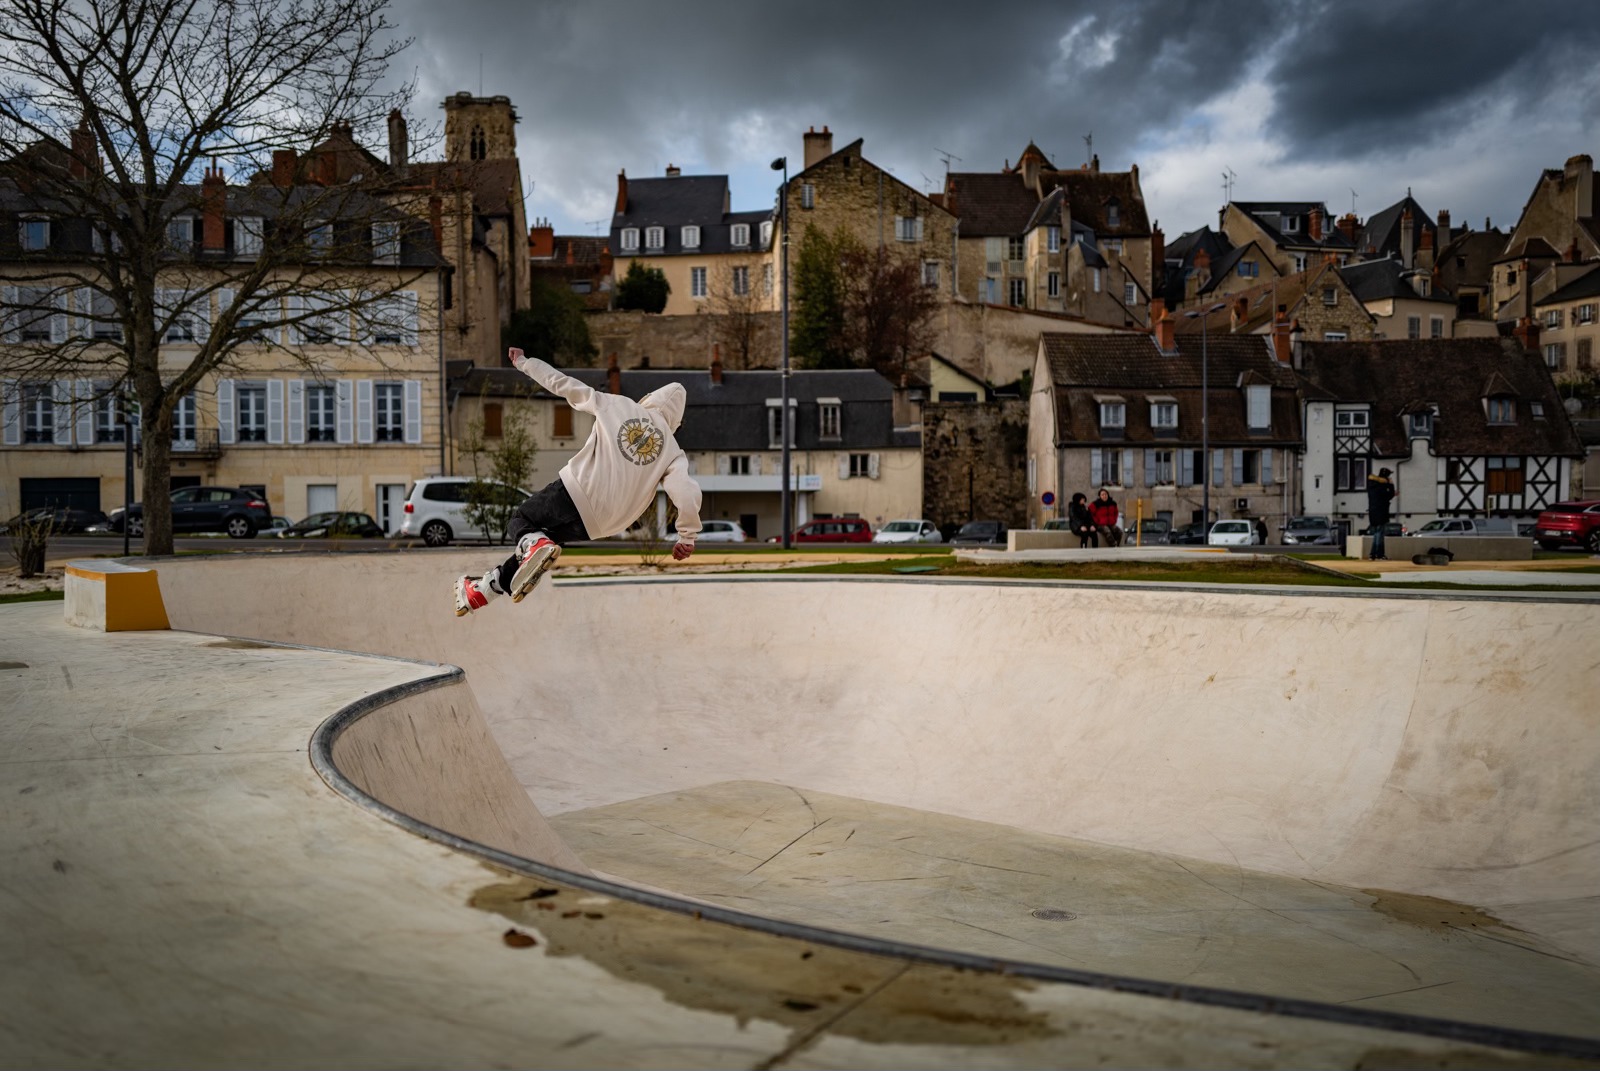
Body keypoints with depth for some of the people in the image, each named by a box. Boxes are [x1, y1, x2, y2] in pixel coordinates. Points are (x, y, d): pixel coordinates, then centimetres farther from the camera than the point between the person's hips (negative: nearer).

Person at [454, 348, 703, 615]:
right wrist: (688, 537, 8)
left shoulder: (617, 405, 8)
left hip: (574, 491, -2)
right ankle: (488, 587, 19)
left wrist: (524, 362, 23)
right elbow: (688, 495, -7)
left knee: (522, 518, 24)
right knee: (553, 536, 26)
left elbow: (564, 385, 9)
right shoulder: (673, 451, 8)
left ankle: (534, 543, -11)